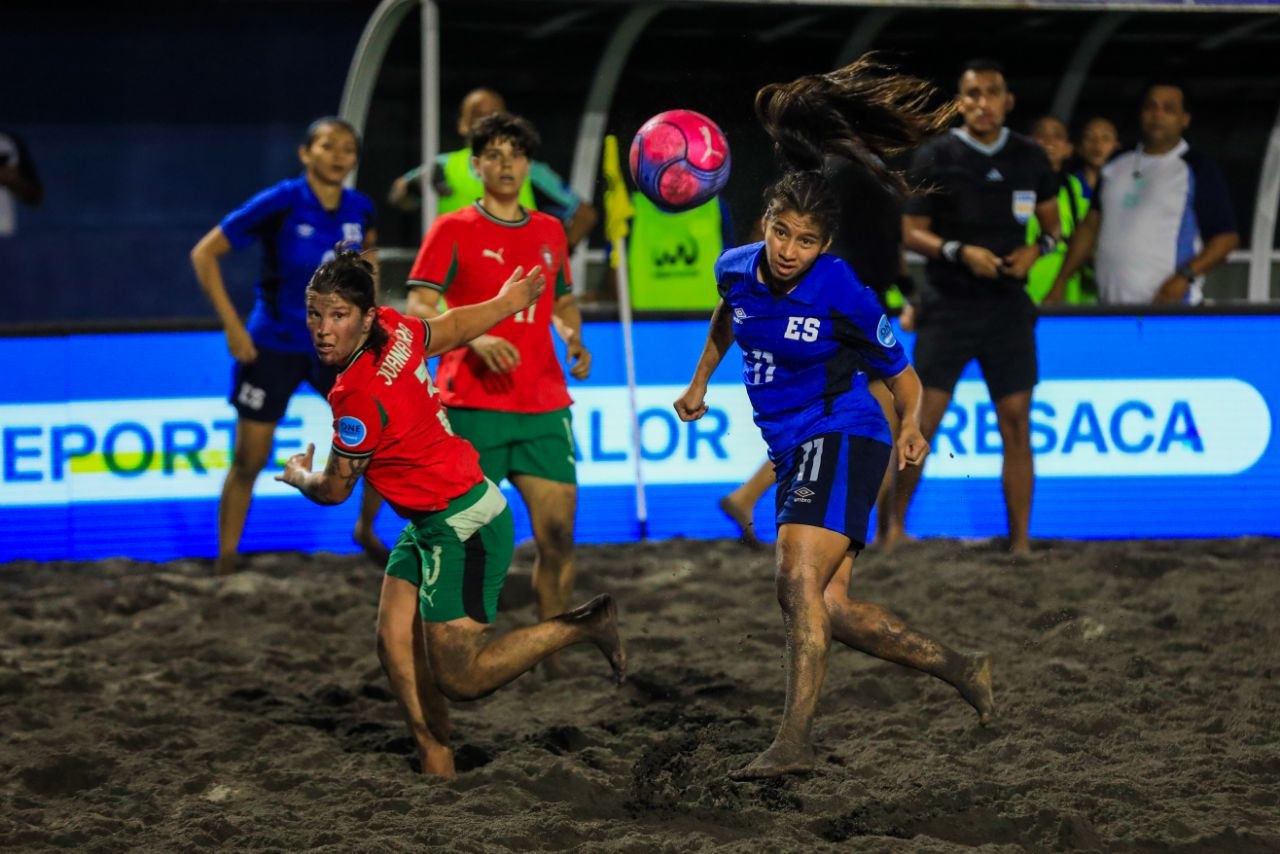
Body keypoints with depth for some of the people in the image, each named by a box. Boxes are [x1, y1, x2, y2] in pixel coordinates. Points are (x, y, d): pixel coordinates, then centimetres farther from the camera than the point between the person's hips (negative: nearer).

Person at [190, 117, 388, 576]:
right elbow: (204, 254, -13)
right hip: (274, 345, -4)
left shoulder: (360, 209, -6)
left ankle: (366, 531, 24)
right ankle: (225, 564, 14)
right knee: (249, 461, 1)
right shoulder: (279, 204, -18)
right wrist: (231, 325, -17)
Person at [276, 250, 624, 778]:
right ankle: (437, 768, 9)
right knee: (395, 644, 6)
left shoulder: (358, 395, -24)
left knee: (459, 679, -11)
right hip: (430, 524, 10)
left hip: (463, 526, -10)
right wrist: (506, 302, 40)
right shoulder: (394, 329, -2)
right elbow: (453, 327, 19)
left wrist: (298, 476, 14)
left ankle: (584, 625, 1)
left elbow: (334, 490, -9)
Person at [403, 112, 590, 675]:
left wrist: (574, 337, 8)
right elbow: (419, 309, -4)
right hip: (473, 407, -4)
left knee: (557, 533, -3)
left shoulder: (549, 232, 16)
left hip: (545, 406, 4)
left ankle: (552, 656, 9)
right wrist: (475, 338, -19)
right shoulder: (453, 230, 2)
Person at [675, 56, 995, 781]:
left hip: (841, 442, -7)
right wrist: (700, 383, 33)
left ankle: (795, 741, -27)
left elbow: (901, 372, -1)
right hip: (794, 453, 7)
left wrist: (913, 431, -9)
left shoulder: (843, 293, -15)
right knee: (831, 609, 3)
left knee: (799, 584, -23)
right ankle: (961, 668, 18)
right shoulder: (737, 269, 2)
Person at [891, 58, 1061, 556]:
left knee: (1016, 424, -1)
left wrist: (1038, 248, -8)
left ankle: (1021, 542, 3)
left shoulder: (1030, 159, 6)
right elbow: (912, 233, -3)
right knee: (922, 420, -5)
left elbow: (1052, 223, 14)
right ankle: (896, 525, 9)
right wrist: (959, 252, -19)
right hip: (948, 305, -2)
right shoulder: (935, 159, -3)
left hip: (1008, 308, 3)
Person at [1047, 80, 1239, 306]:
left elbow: (1227, 236, -2)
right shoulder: (1117, 168, 18)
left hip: (1166, 305, -5)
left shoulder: (1197, 169, 2)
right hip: (1110, 309, 5)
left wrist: (1185, 277, -16)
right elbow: (1091, 226, 22)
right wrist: (1060, 283, 13)